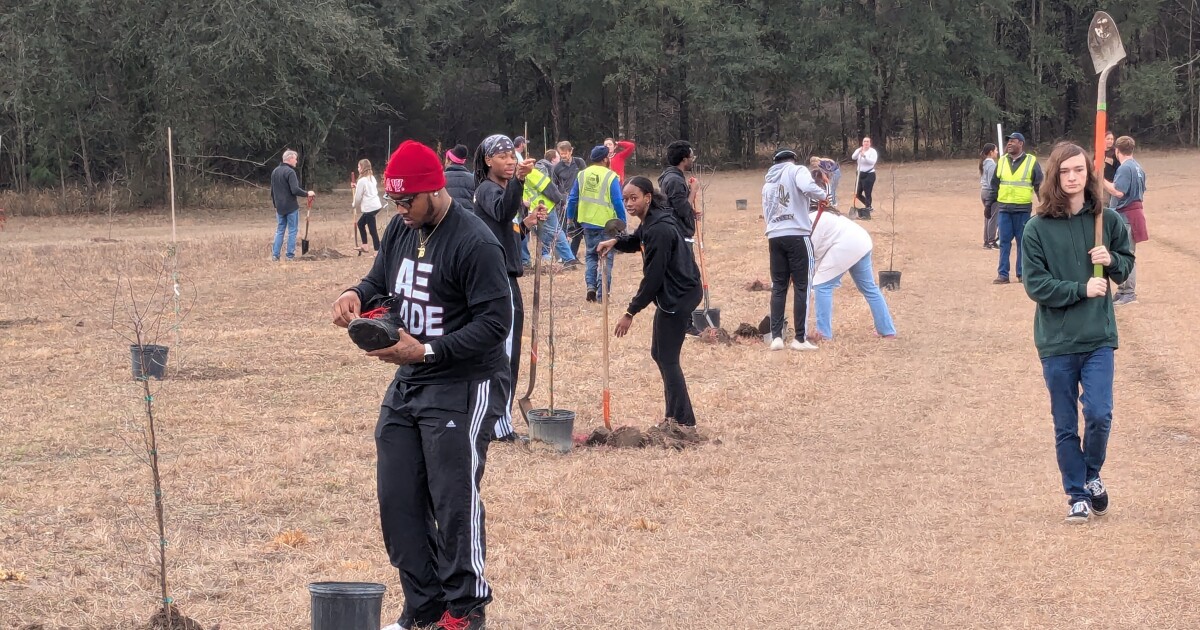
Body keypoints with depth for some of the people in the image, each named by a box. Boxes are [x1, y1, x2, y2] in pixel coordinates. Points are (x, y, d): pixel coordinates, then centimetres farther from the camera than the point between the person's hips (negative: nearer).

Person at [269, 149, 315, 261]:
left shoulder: (275, 171, 11)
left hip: (279, 207, 7)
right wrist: (307, 193, -9)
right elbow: (295, 190, -23)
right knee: (292, 231, 2)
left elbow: (272, 191, 18)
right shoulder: (290, 172, -15)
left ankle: (275, 255, 5)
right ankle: (290, 255, 1)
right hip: (291, 206, -7)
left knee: (279, 231, 11)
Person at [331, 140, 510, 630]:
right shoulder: (401, 229, 6)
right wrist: (357, 295, -5)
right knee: (398, 500, 9)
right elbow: (381, 279, 19)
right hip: (406, 386, 8)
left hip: (461, 390, -8)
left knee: (454, 502, -3)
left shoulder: (474, 242, -19)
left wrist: (428, 352, -25)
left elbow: (495, 321, -21)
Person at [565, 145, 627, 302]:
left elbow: (572, 199, 7)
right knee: (606, 259, 5)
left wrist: (570, 218, 19)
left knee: (590, 255, 20)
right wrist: (622, 223, -3)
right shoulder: (610, 177, -11)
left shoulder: (582, 175, 2)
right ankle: (602, 294, 1)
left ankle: (591, 285, 4)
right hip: (606, 224, -4)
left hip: (587, 223, 4)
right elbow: (618, 202, -12)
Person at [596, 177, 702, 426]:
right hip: (671, 295, 11)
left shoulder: (659, 230, -24)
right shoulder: (651, 221, 8)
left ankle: (684, 421, -4)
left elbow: (653, 276, -23)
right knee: (660, 353, 18)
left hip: (679, 296, -11)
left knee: (667, 358, -7)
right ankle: (676, 415, 25)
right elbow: (636, 242, 29)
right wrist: (615, 242, 4)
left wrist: (631, 313, -18)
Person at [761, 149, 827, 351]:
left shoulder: (768, 183, 23)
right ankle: (800, 338, -1)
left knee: (778, 287, 11)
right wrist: (823, 196, -3)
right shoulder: (797, 171, 2)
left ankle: (776, 337, 4)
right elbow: (808, 188, -20)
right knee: (801, 287, 0)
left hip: (774, 237, 6)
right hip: (797, 236, -6)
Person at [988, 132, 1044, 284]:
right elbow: (994, 185, 15)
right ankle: (1003, 274, 3)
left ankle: (1022, 273, 11)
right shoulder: (1002, 161, 10)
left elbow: (1040, 185, 2)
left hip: (1023, 209, -3)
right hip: (1004, 208, 3)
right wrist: (989, 203, 13)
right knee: (1004, 242, 1)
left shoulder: (1031, 162, 0)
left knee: (1023, 241, 4)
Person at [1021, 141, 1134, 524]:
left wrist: (1112, 260, -10)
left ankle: (1092, 476, 17)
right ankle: (1077, 494, 22)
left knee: (1099, 414, -10)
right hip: (1056, 341, -1)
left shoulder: (1107, 220, 0)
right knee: (1065, 425, 7)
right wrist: (1081, 289, -17)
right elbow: (1035, 285, -9)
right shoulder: (1037, 229, -6)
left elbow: (1127, 265, 12)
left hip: (1099, 337, 1)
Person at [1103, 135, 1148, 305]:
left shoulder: (1125, 168, -17)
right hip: (1134, 212, 10)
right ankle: (1124, 289, 22)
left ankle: (1128, 293, -6)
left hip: (1125, 216, -10)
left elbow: (1118, 192, -25)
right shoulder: (1137, 167, 13)